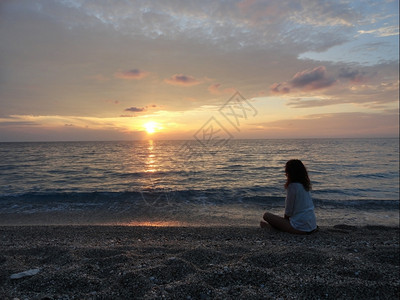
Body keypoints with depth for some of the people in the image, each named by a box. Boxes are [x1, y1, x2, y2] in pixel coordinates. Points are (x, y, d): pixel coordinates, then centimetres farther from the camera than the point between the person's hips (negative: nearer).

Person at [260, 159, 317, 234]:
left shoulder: (293, 186, -15)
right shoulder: (305, 185, 9)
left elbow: (288, 211, -11)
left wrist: (285, 219, 8)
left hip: (300, 228, -9)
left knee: (266, 215, -8)